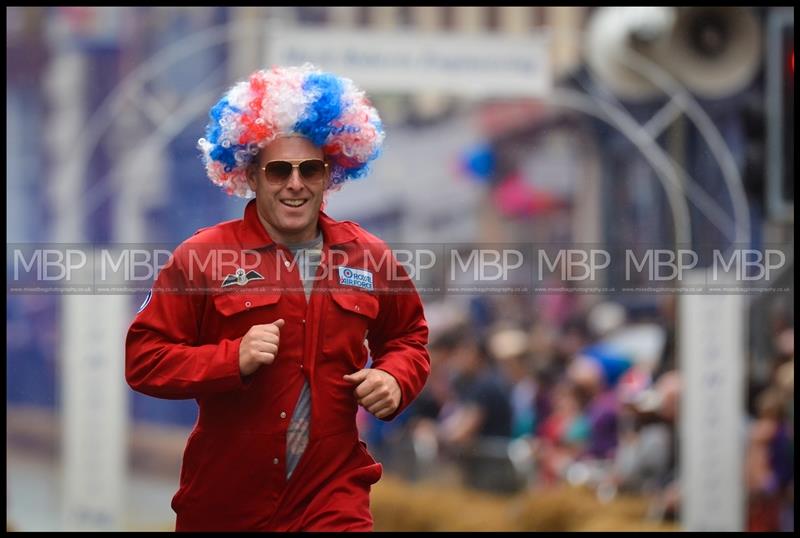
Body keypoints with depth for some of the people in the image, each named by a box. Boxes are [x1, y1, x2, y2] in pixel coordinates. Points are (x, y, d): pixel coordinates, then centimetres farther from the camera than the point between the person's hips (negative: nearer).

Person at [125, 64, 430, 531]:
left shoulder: (368, 257, 6)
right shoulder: (202, 256, -4)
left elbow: (409, 336, 22)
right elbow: (143, 358, -5)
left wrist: (395, 377, 0)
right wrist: (233, 358, -19)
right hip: (224, 506, -1)